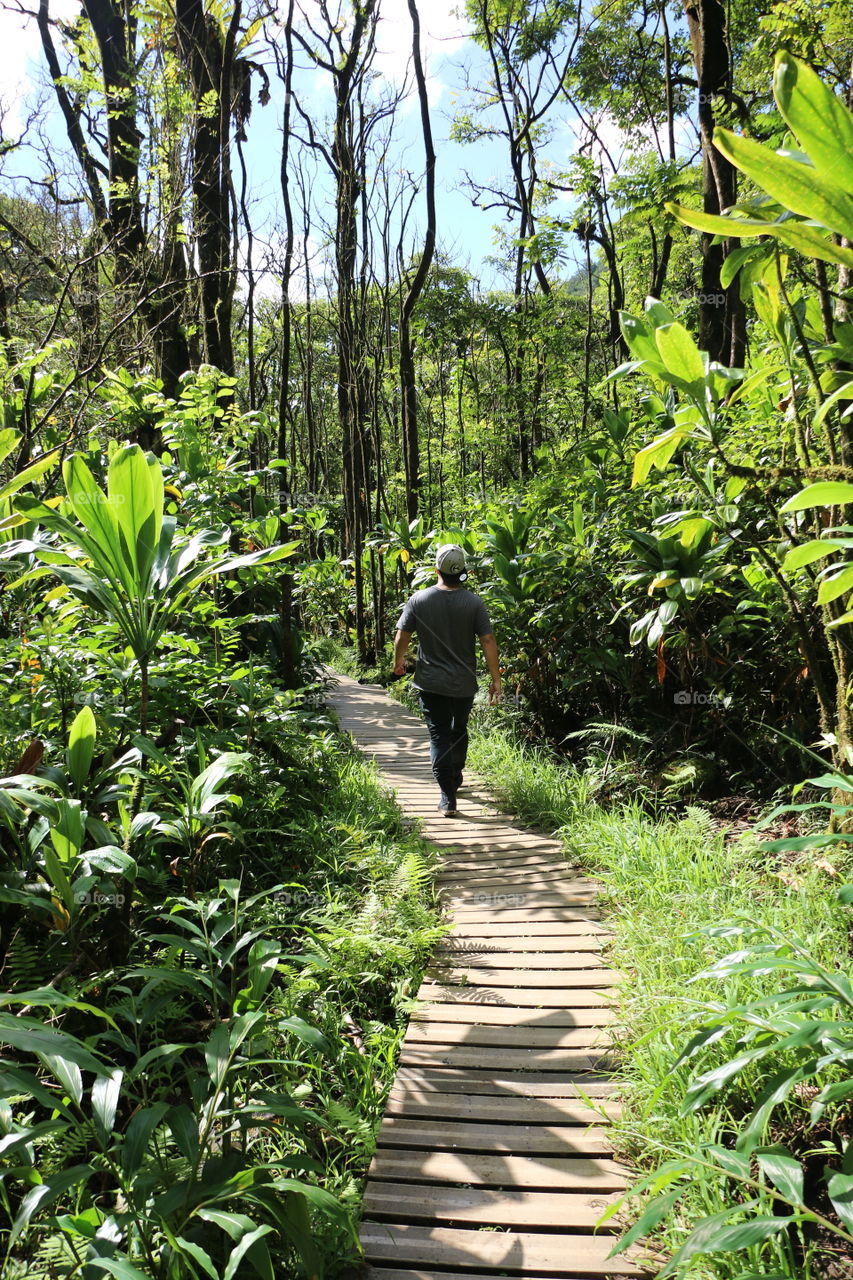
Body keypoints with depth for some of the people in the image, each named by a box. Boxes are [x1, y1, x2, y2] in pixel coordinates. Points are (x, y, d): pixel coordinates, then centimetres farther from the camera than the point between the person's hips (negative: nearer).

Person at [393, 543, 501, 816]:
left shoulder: (418, 600, -8)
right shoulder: (474, 602, -9)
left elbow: (401, 637, -3)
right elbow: (488, 642, -11)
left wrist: (398, 662, 17)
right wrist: (496, 679, -2)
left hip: (430, 683, -1)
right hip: (464, 684, 1)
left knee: (439, 736, 2)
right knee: (459, 731, 22)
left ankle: (448, 797, -6)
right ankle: (455, 779, 41)